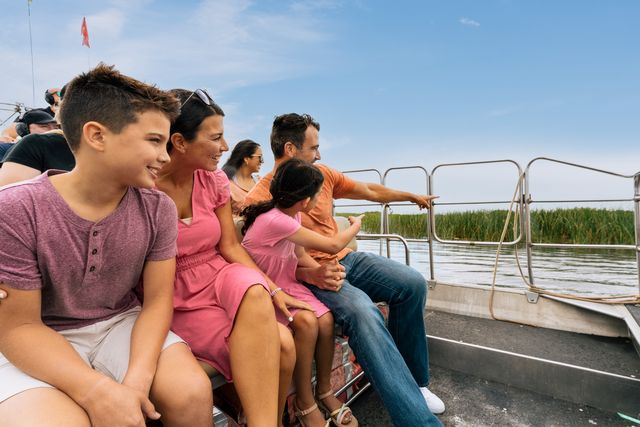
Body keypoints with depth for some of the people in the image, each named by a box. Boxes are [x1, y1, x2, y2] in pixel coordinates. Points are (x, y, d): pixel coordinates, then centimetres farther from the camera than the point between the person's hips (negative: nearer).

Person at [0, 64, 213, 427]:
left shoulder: (158, 209, -9)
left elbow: (157, 300, -6)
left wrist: (137, 378, -22)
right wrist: (98, 392, -28)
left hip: (123, 325, 3)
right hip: (38, 346, -2)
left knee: (192, 392, -19)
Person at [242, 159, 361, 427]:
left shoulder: (292, 214, 0)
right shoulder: (274, 220, -28)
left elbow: (300, 254, 4)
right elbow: (333, 245, -20)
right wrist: (356, 225, -3)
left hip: (287, 285, 7)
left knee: (325, 320, -15)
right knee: (306, 321, -29)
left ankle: (325, 391, 6)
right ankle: (305, 404, -8)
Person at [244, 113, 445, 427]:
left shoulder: (322, 173, 6)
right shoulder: (259, 198, -11)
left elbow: (370, 191, 19)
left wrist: (412, 196, 29)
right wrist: (312, 273, -26)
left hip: (345, 259, 7)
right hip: (309, 276, -6)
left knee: (413, 284, -11)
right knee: (362, 312, -34)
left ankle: (413, 380, 8)